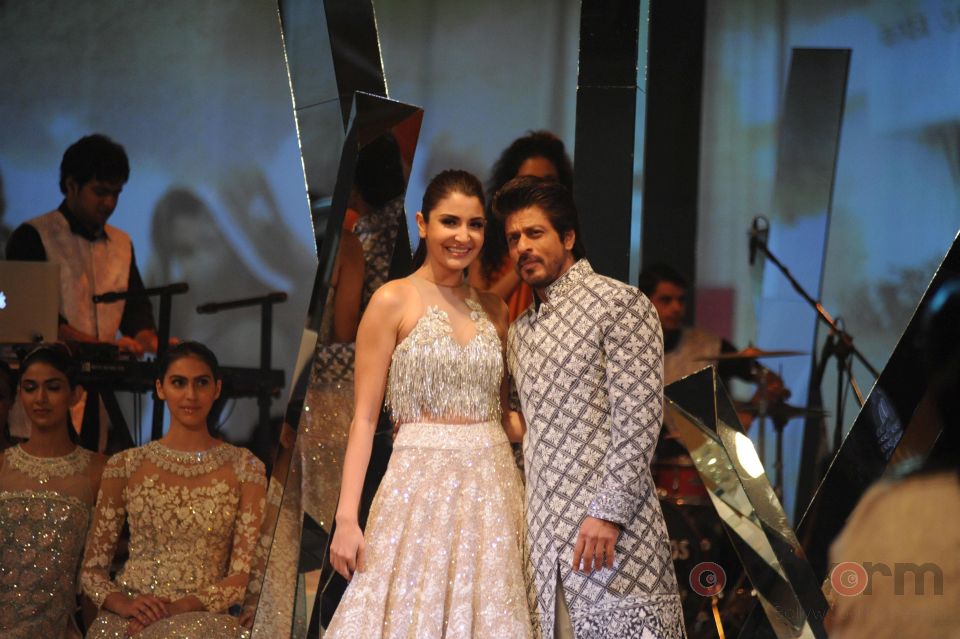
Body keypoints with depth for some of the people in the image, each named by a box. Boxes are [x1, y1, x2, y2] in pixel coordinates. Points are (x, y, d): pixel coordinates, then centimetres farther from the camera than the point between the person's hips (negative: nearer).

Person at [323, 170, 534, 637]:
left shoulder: (493, 310, 12)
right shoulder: (394, 301, -2)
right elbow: (364, 417, -5)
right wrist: (346, 519, -13)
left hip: (492, 488, 5)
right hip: (422, 484, -5)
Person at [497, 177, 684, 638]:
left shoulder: (619, 305, -3)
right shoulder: (521, 331, 20)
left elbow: (638, 419, -12)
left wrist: (608, 513, -18)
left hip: (608, 529, -7)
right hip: (545, 537, 7)